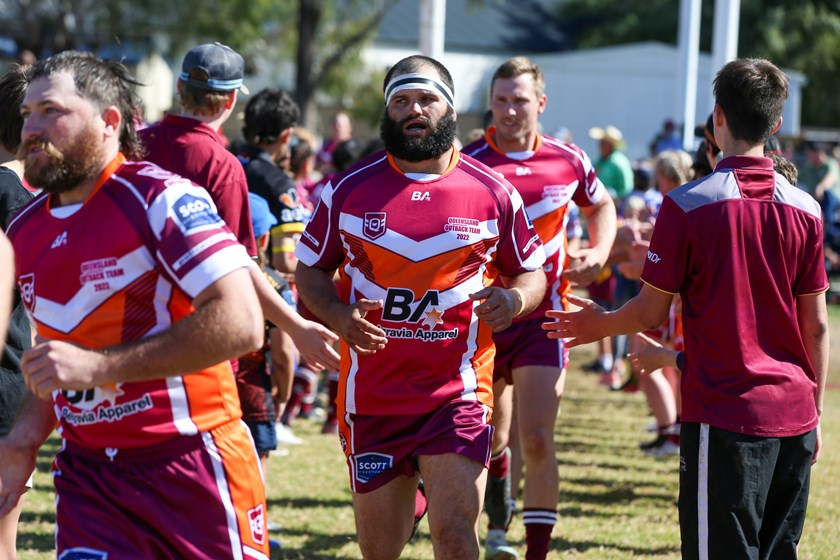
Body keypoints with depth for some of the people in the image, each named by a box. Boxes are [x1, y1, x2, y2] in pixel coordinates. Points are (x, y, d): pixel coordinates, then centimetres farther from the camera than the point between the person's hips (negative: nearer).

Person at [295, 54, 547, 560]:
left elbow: (532, 271, 10)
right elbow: (311, 270, 9)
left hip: (457, 393, -2)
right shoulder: (349, 189, 2)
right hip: (371, 398, 2)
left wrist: (514, 299, -13)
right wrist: (338, 315, -11)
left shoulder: (492, 192, 1)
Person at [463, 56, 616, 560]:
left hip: (543, 316, 0)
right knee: (491, 438, 14)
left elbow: (602, 206, 19)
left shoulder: (569, 161, -1)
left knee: (537, 439, -12)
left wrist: (599, 254, 0)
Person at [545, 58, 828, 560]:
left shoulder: (687, 205, -9)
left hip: (723, 414, -4)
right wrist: (815, 413, 15)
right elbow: (817, 326, 5)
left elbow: (651, 313, -3)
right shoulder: (805, 209, 2)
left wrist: (599, 325, 18)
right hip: (794, 415, 4)